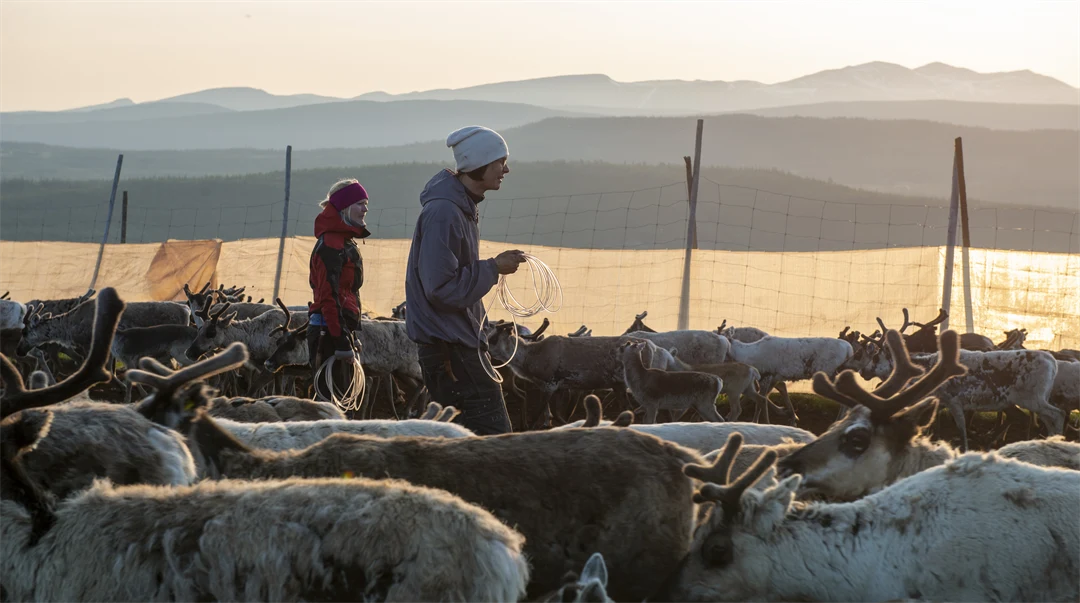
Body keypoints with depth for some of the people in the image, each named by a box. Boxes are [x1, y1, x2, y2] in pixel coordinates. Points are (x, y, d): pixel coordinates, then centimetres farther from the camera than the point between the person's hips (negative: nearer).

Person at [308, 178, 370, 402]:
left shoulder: (345, 241, 19)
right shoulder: (331, 243, -13)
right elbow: (328, 295, -20)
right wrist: (340, 340, -24)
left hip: (340, 328, 10)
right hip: (329, 330, -10)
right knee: (332, 399, -11)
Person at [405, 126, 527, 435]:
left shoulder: (463, 207, 13)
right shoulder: (443, 212, -20)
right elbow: (442, 289, -23)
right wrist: (494, 268, -16)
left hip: (460, 342, 11)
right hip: (449, 348, -11)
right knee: (495, 436, -13)